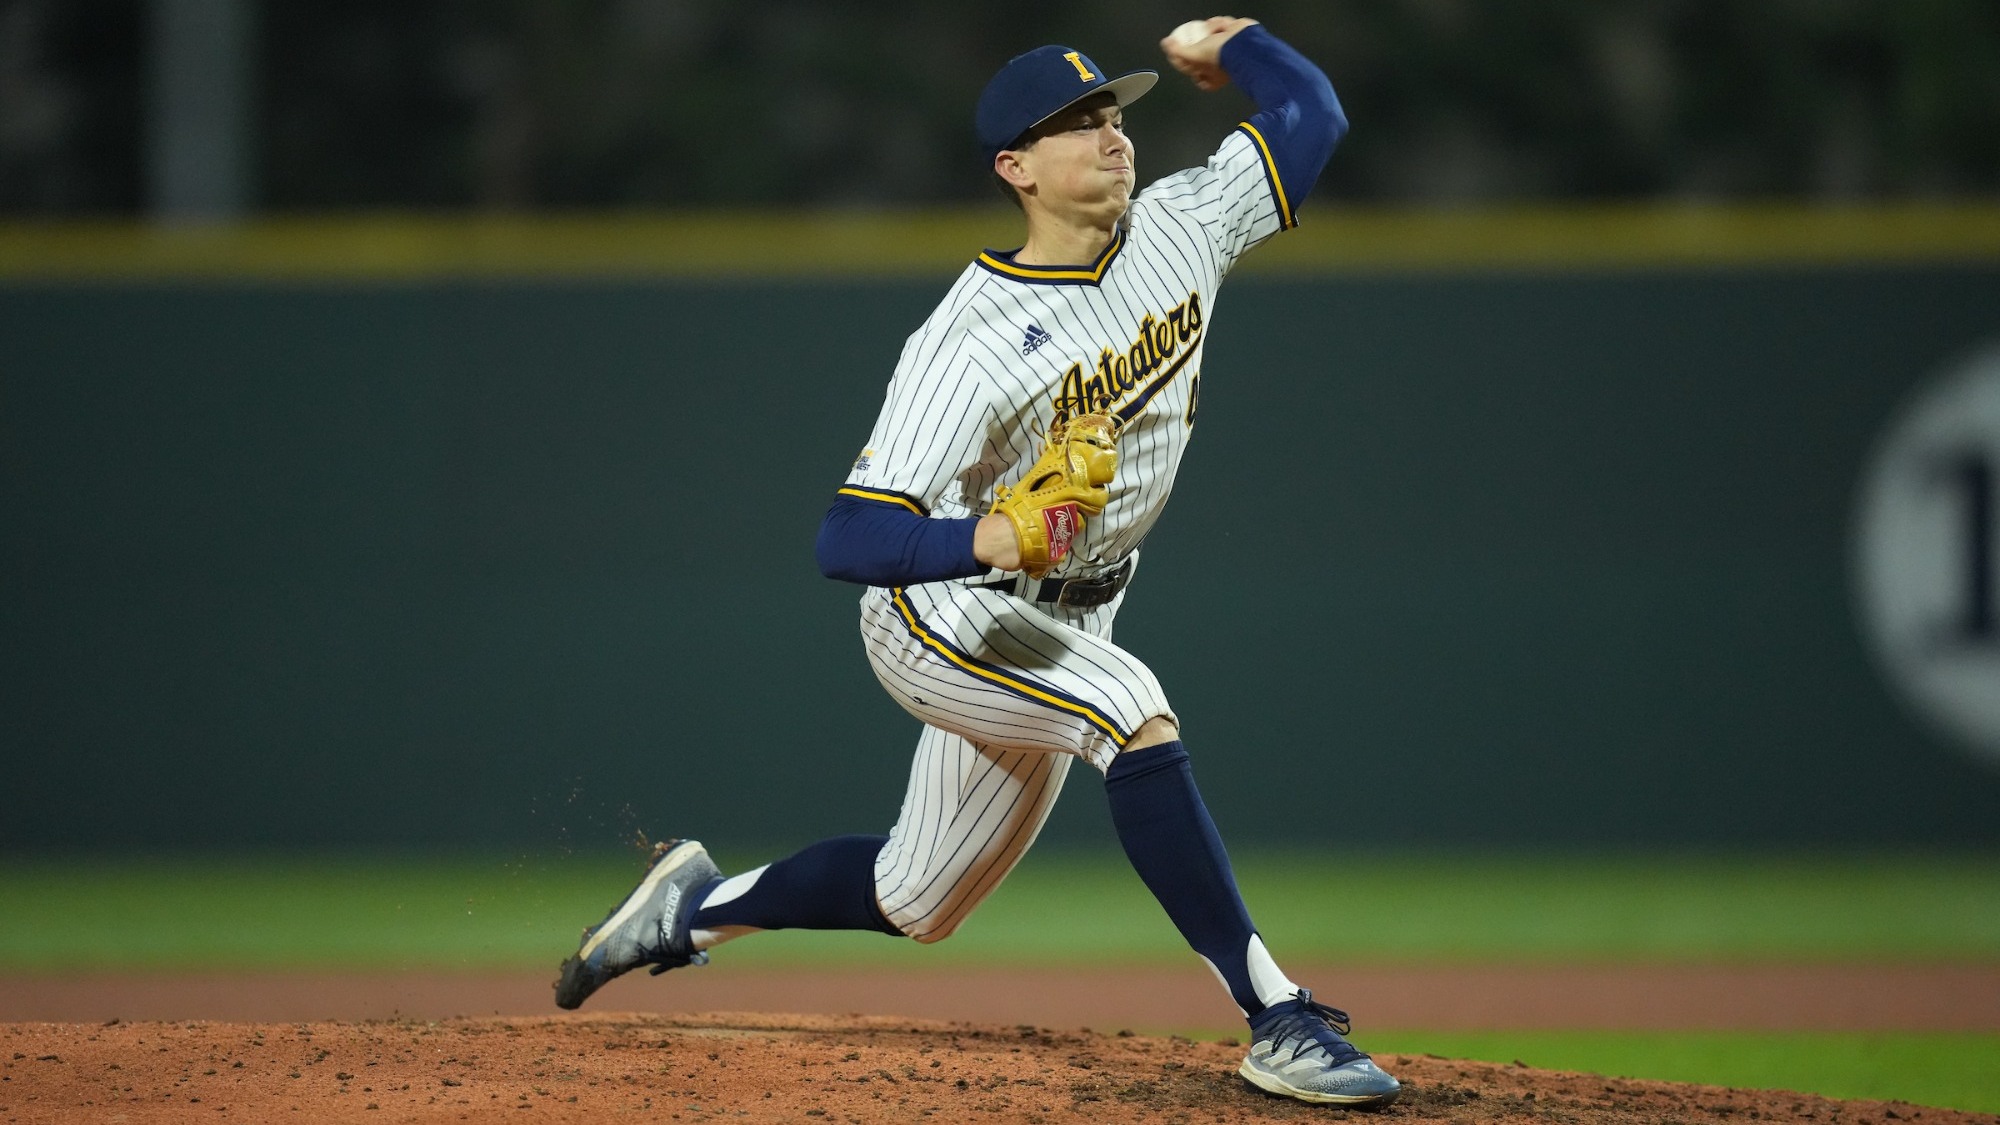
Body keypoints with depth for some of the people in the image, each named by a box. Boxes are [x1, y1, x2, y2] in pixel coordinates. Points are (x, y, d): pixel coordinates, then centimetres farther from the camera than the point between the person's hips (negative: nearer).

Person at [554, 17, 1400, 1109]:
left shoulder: (1176, 230, -5)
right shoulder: (970, 345, -25)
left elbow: (1310, 115, 7)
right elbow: (847, 539, -30)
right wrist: (988, 541, -45)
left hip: (1058, 629, 7)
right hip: (938, 616, -7)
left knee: (916, 900, 15)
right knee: (1134, 709, -33)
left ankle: (696, 906, 41)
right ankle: (1278, 1020, -33)